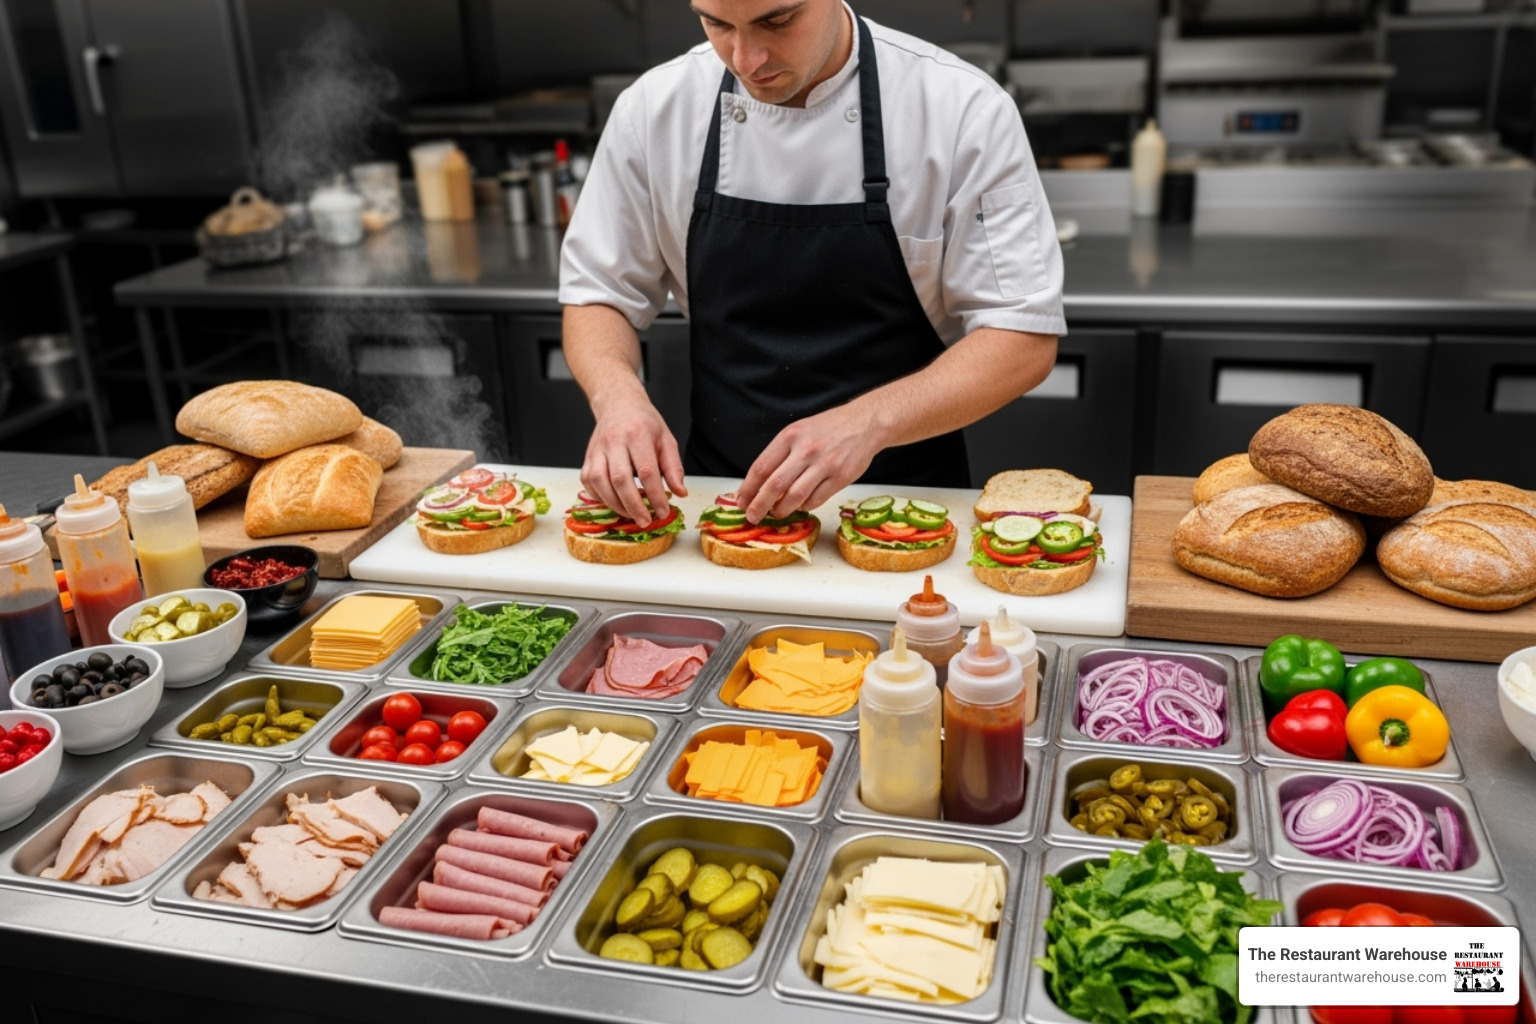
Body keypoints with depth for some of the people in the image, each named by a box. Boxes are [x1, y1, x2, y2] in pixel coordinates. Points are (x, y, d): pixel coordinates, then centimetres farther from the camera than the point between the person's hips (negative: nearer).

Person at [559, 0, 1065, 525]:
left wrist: (868, 422, -27)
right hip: (721, 500, 2)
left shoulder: (963, 108, -12)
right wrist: (617, 396, -17)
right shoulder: (654, 107, -4)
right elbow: (599, 294, 5)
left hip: (906, 502, -1)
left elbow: (1024, 336, -11)